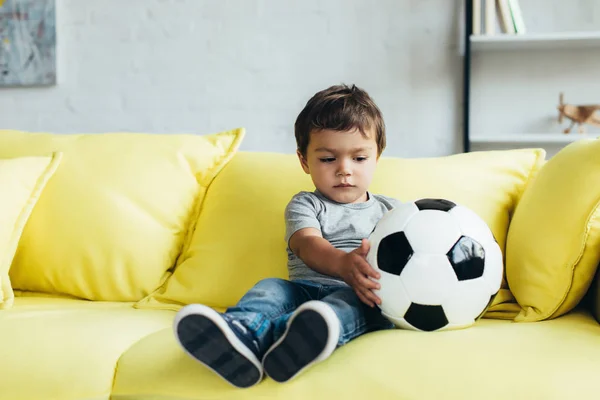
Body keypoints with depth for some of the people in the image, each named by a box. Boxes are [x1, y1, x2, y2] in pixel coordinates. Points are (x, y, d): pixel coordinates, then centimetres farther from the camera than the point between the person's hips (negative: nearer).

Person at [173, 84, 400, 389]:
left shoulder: (390, 210, 23)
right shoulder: (305, 204, 15)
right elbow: (307, 245, -7)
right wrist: (344, 264, -31)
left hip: (359, 298, -1)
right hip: (305, 288, 2)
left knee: (353, 301, -34)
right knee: (270, 287, -27)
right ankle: (240, 330, -64)